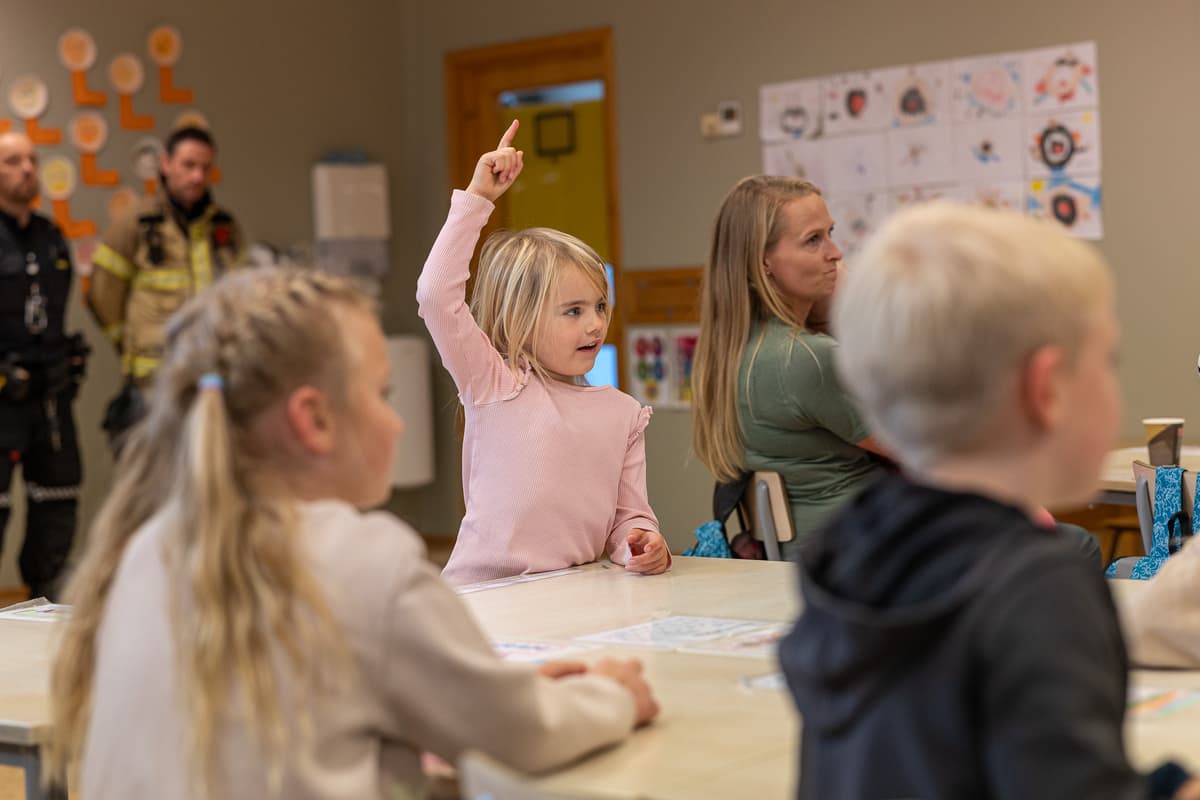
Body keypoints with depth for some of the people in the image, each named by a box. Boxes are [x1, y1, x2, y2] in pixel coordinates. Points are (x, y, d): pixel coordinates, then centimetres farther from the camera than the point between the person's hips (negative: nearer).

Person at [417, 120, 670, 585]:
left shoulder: (623, 412, 13)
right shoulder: (494, 384, 2)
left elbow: (630, 514, 13)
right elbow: (436, 294, -10)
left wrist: (642, 546, -10)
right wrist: (476, 199, -8)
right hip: (485, 594, -3)